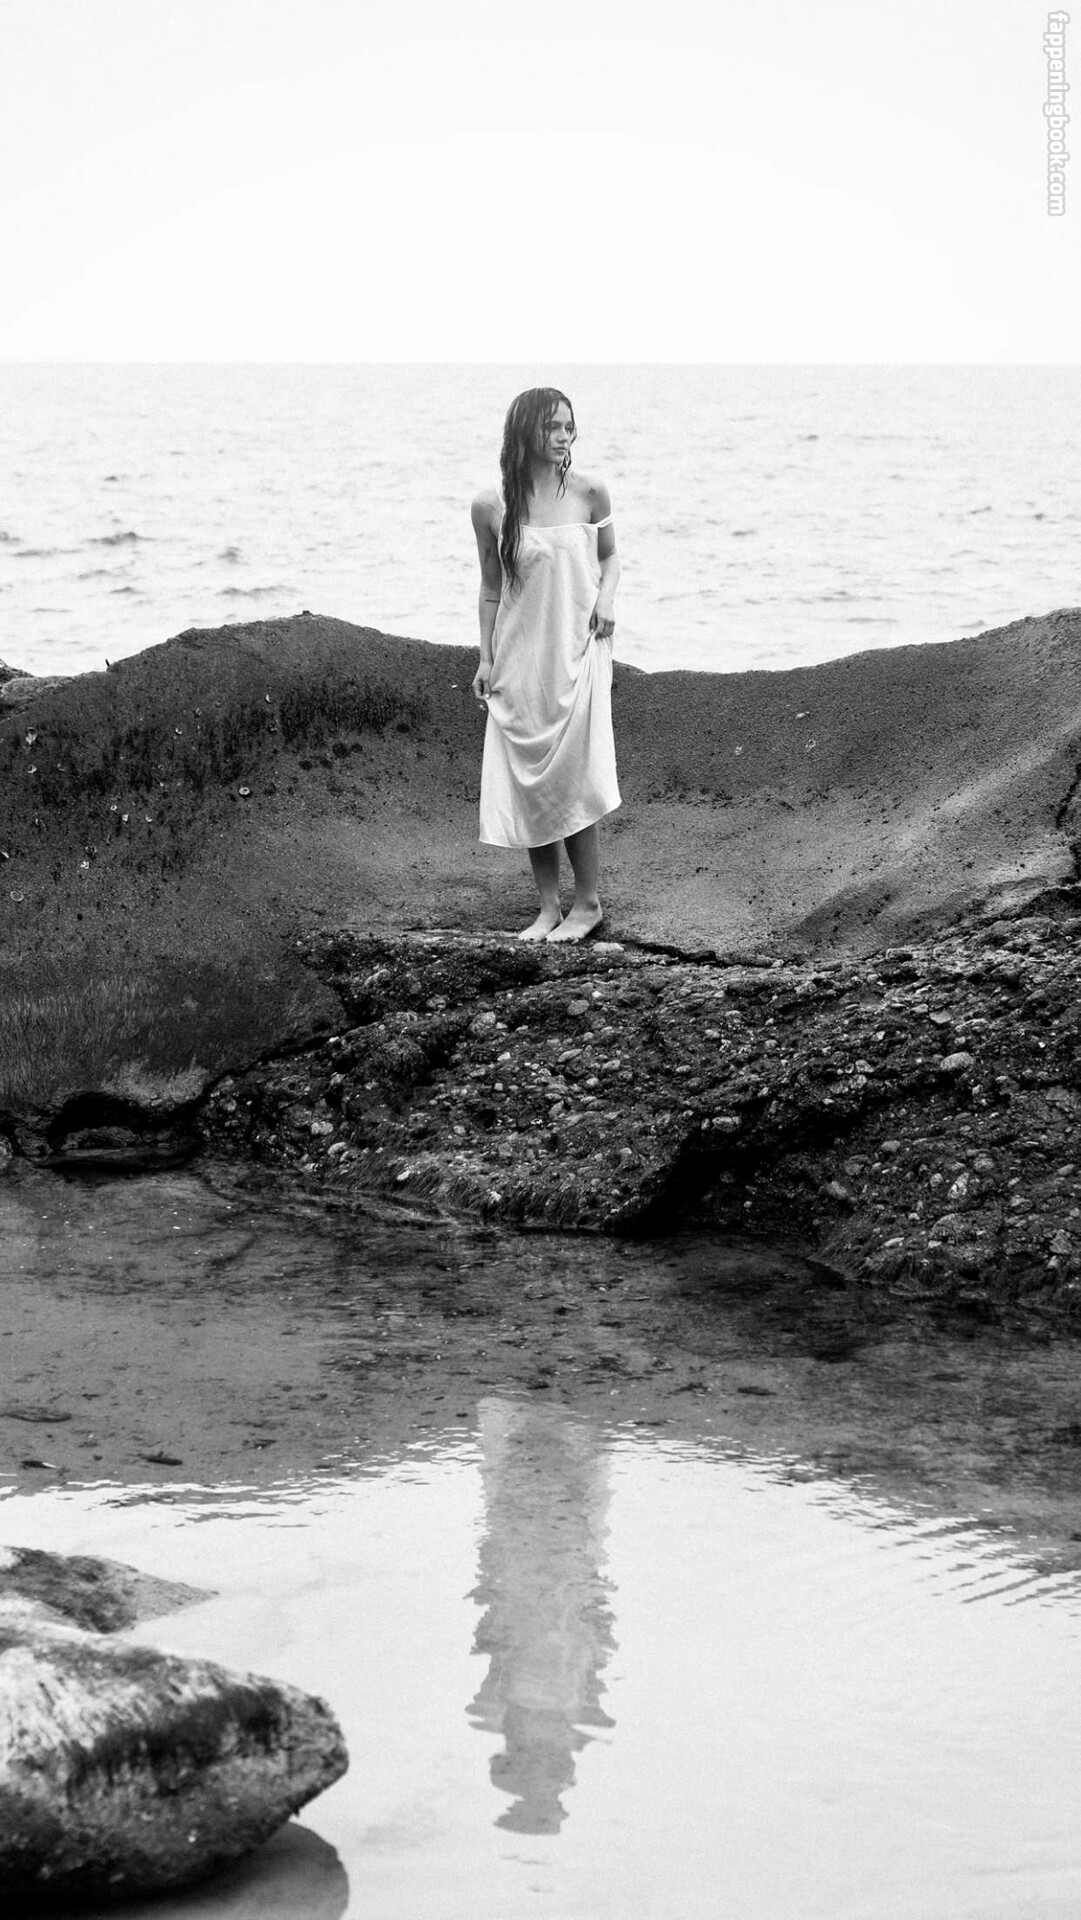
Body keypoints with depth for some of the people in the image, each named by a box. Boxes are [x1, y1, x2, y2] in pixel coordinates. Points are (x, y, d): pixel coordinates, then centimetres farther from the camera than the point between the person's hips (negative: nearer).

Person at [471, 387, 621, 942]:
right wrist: (486, 658, 4)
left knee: (572, 778, -6)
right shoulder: (492, 507, -3)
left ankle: (588, 902, 7)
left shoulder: (589, 494, -3)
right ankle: (548, 907, 13)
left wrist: (606, 596, -6)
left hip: (576, 652, -1)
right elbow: (491, 585, 7)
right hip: (519, 657, 2)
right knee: (527, 781, 2)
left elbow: (609, 555, 13)